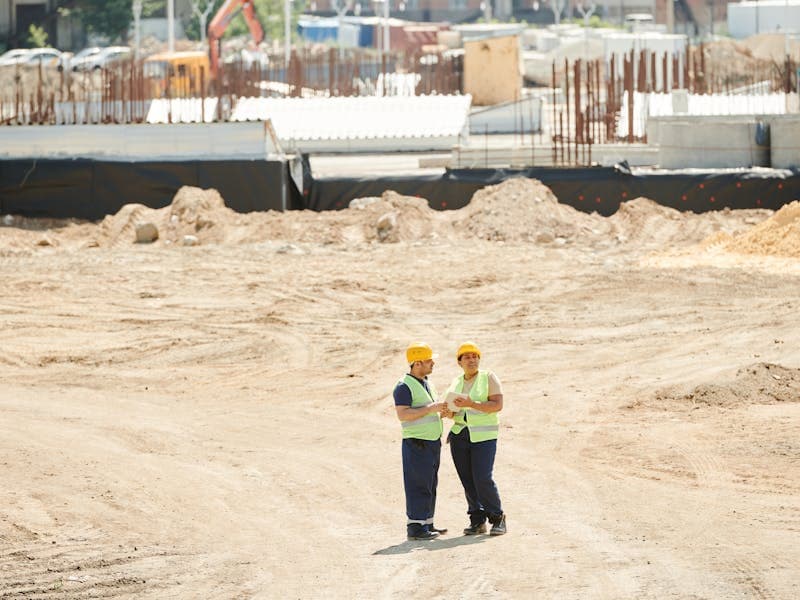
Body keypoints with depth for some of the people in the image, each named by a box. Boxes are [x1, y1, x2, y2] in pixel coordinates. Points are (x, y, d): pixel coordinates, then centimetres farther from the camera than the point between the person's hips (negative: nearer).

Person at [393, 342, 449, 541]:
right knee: (418, 485, -9)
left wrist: (442, 411, 5)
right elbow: (402, 414, -21)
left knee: (430, 485, 11)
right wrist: (431, 409, -23)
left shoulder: (427, 383, 17)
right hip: (416, 442, -9)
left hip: (433, 441, 9)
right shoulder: (404, 387, -12)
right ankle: (415, 526, -8)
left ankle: (427, 524, 17)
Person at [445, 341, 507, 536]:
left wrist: (471, 404, -21)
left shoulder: (489, 377, -1)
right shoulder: (456, 383, 14)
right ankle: (477, 520, 7)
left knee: (482, 479, -13)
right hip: (459, 435, 5)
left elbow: (498, 405, -11)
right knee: (467, 480, 1)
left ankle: (497, 518, 0)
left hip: (483, 436, -5)